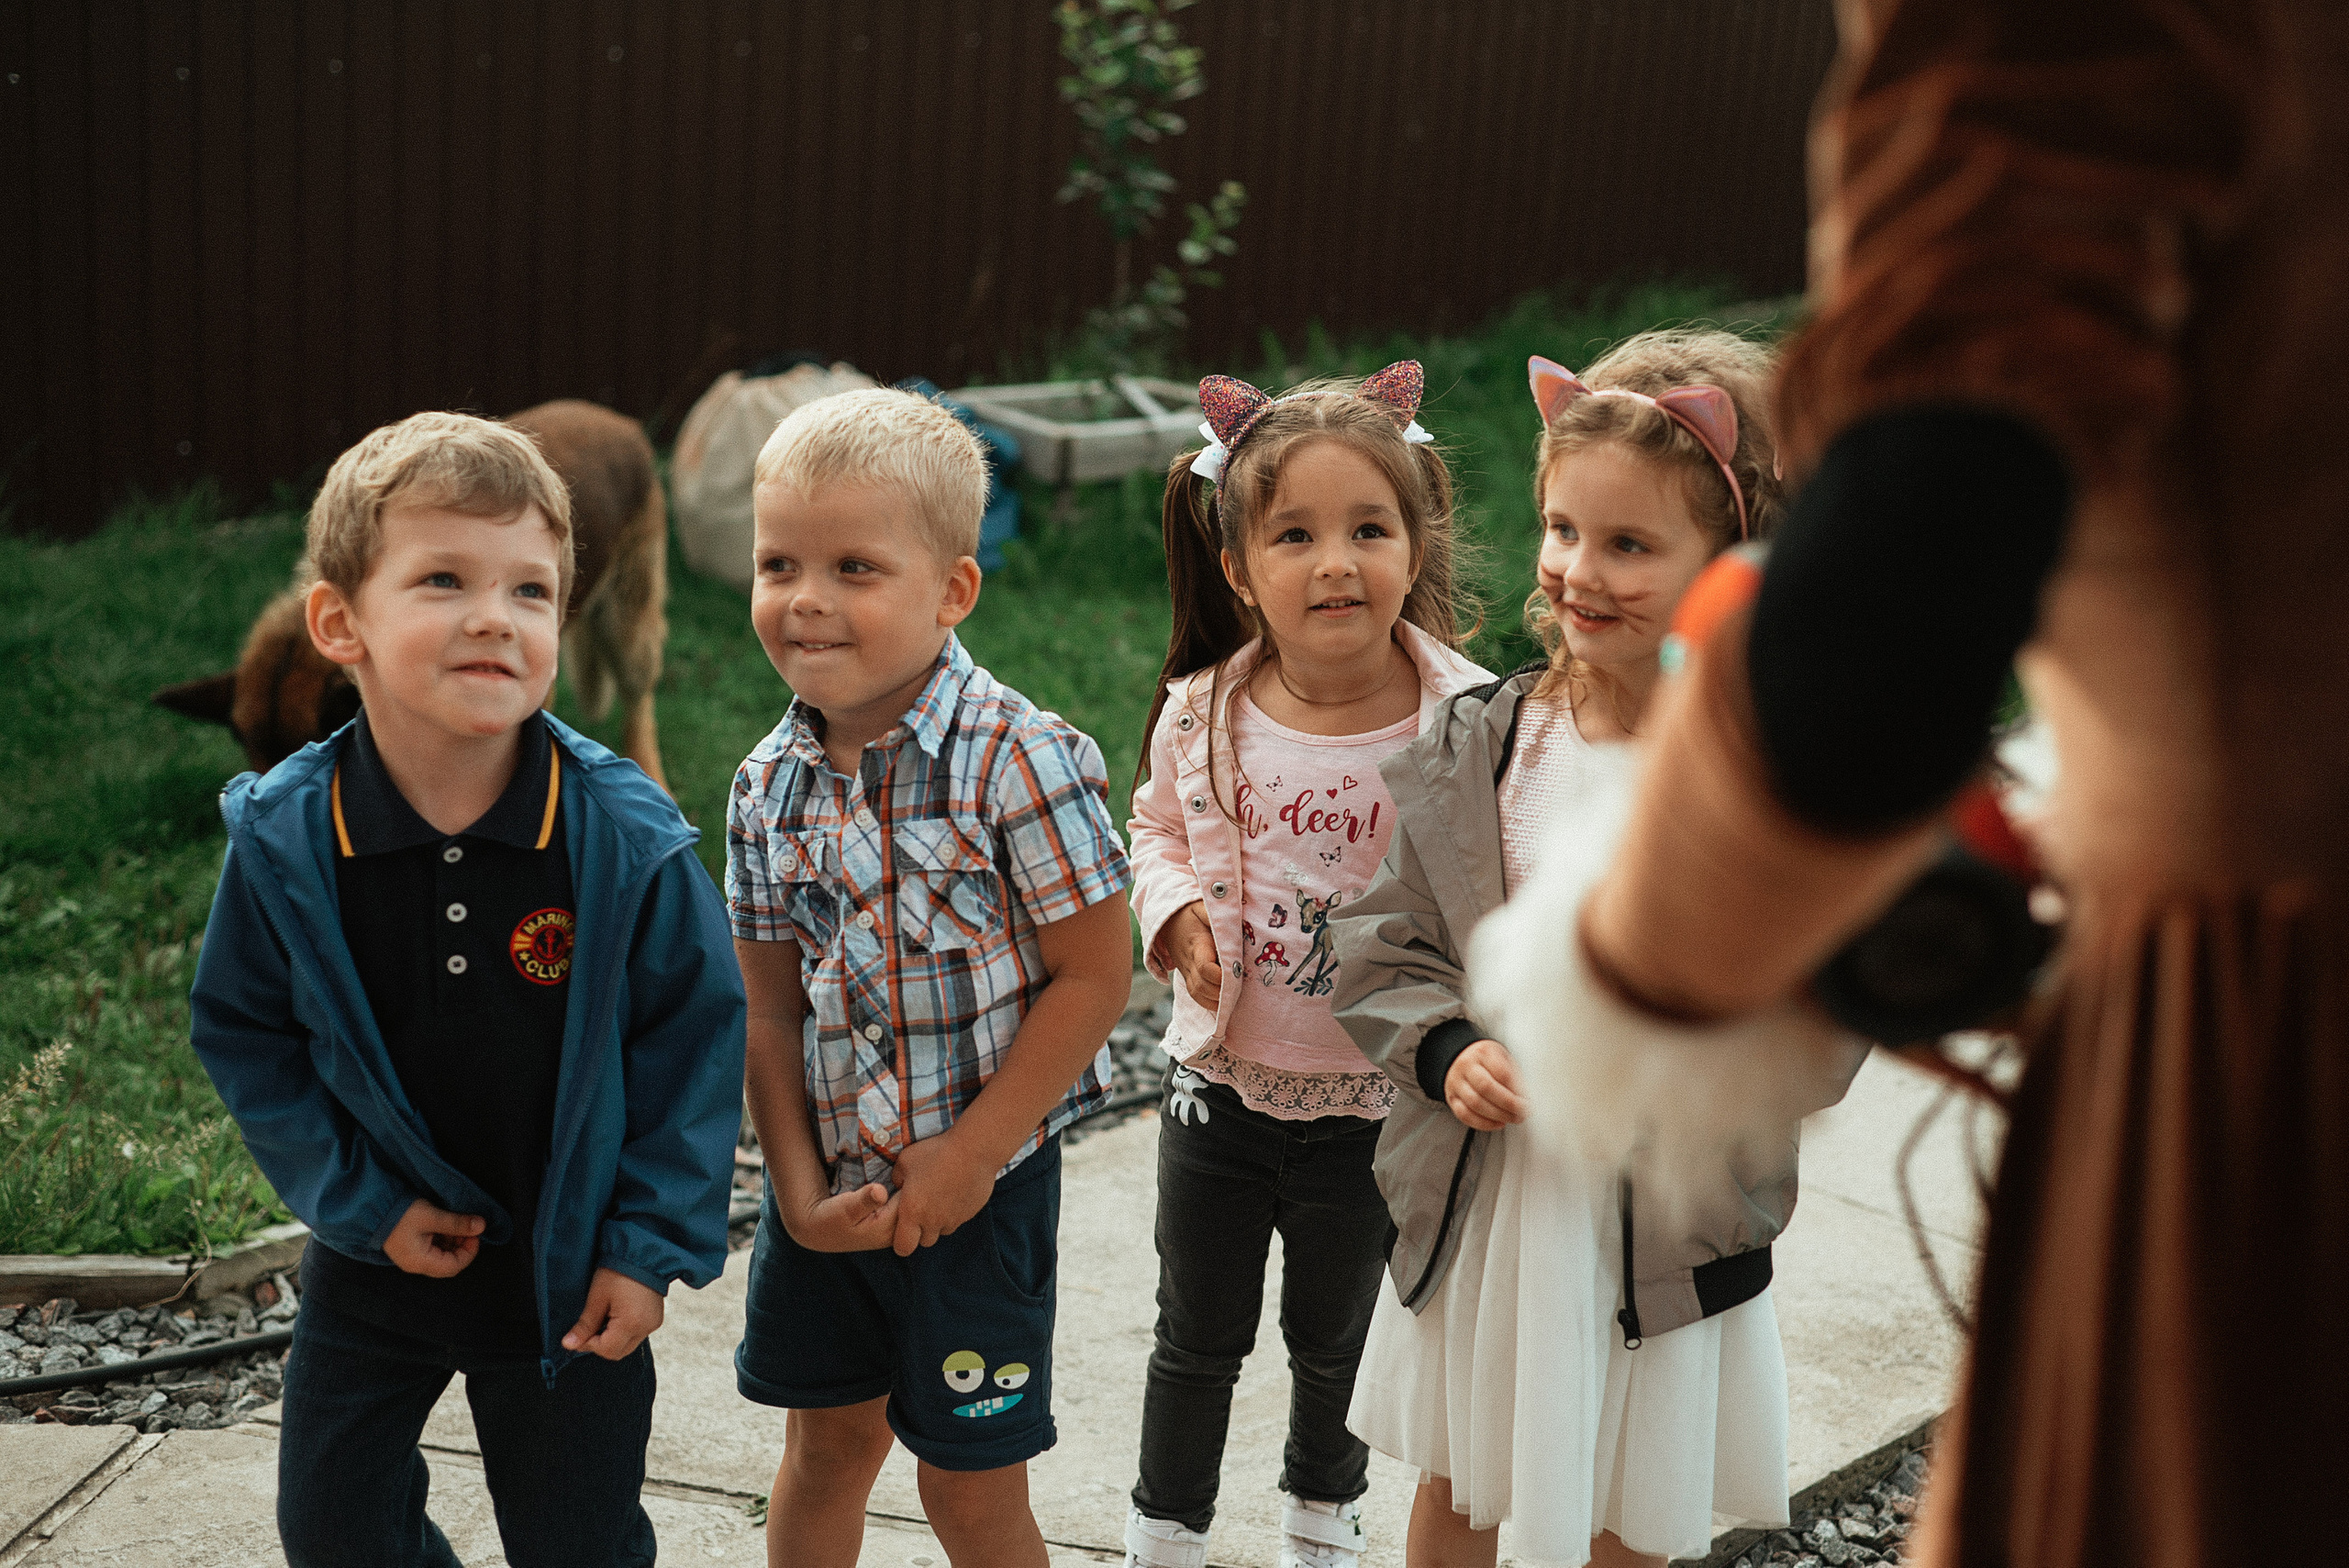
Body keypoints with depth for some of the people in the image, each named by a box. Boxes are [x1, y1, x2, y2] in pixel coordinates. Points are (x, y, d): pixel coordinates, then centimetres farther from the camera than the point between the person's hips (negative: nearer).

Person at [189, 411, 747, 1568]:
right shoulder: (283, 842, -16)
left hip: (571, 1273, -2)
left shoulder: (627, 839, -21)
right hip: (377, 1260, 2)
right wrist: (359, 1200, -10)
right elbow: (244, 1036, -4)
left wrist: (650, 1244, -12)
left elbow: (695, 1034, -12)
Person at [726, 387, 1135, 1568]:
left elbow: (1093, 981, -17)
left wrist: (967, 1159, -17)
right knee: (828, 1439, 20)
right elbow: (768, 1008, 3)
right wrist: (800, 1187, -7)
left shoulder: (1018, 762, -19)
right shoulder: (768, 785, -2)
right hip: (828, 1185, 5)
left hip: (980, 1188, -4)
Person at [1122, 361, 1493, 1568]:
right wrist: (1176, 912, -11)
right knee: (1198, 1339, 18)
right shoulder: (1203, 715, -11)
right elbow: (1158, 830, 8)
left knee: (1337, 1340, 22)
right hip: (1220, 1082, 1)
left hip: (1373, 1100, -1)